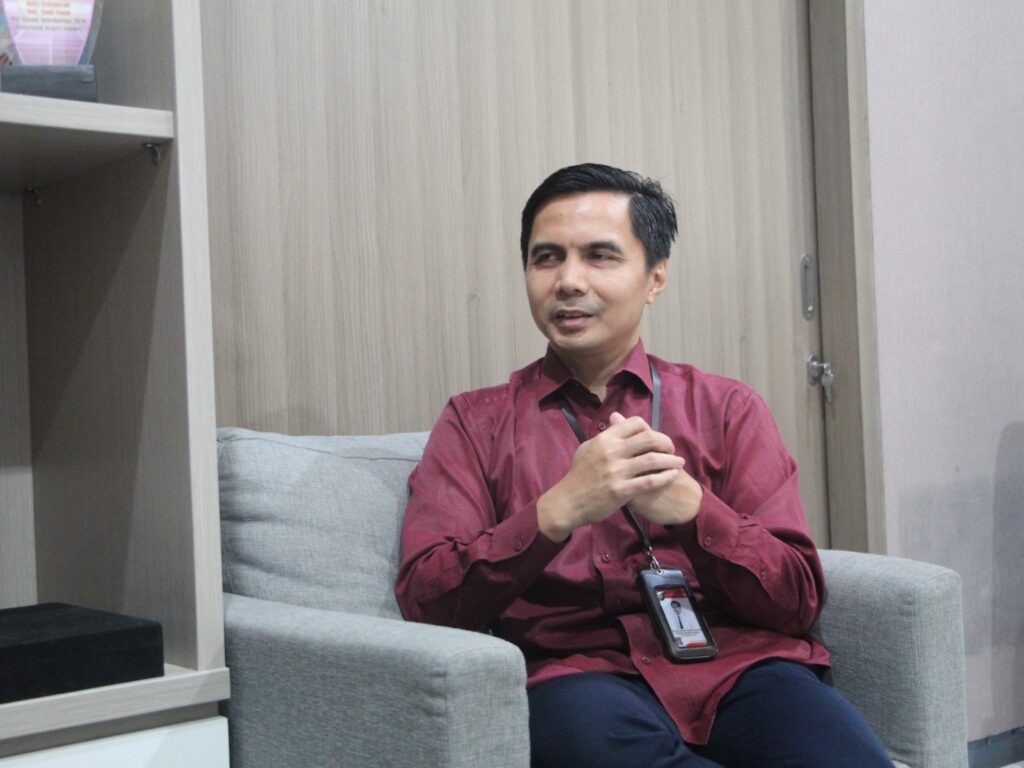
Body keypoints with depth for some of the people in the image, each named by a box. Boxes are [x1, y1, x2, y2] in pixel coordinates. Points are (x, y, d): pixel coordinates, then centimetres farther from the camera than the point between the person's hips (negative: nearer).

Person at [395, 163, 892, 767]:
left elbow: (799, 599, 7)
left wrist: (690, 506, -12)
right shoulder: (476, 422, 13)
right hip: (579, 674, -1)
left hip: (736, 661, 1)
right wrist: (559, 510, -15)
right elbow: (424, 603, 0)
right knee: (584, 719, -37)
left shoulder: (727, 408, 16)